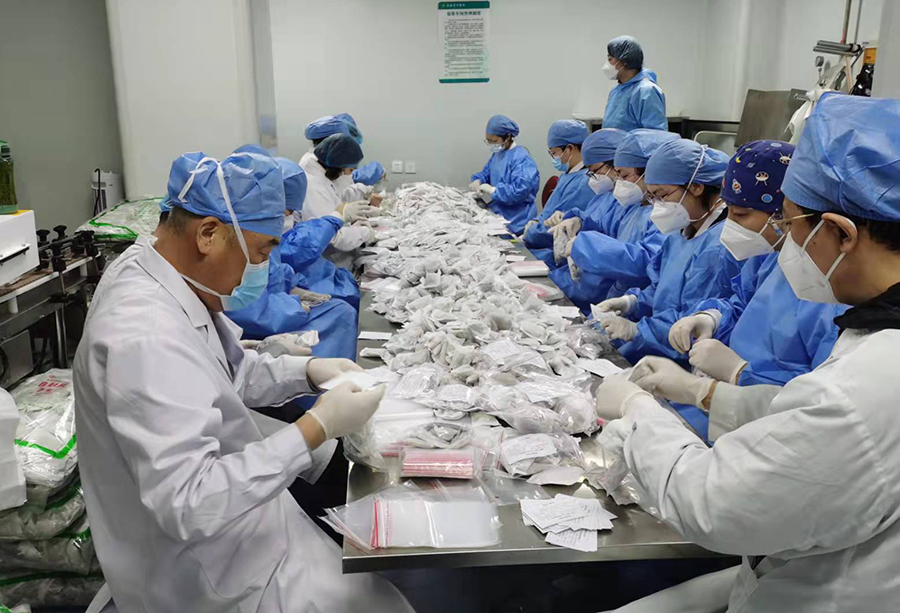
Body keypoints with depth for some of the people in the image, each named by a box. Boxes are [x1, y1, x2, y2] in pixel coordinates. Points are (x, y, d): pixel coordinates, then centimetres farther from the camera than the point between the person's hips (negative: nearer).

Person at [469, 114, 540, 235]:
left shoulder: (522, 158, -14)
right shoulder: (497, 154, 16)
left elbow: (520, 190, -24)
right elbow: (486, 173, 31)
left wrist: (493, 190, -19)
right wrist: (477, 180, 7)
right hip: (496, 214, 9)